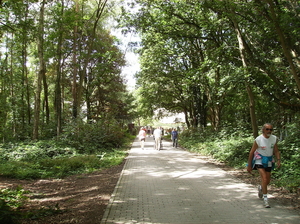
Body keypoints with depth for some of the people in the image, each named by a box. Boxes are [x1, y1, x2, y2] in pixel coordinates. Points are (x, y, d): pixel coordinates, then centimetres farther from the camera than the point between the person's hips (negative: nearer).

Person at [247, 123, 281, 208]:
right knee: (264, 178, -19)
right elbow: (251, 152, -10)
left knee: (267, 181, 10)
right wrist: (249, 165, -9)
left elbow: (276, 151, 5)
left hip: (269, 160, 5)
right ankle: (265, 199, -13)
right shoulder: (258, 140, -17)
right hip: (259, 160, -4)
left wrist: (278, 160, -13)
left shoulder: (274, 138, -4)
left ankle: (261, 188, 44)